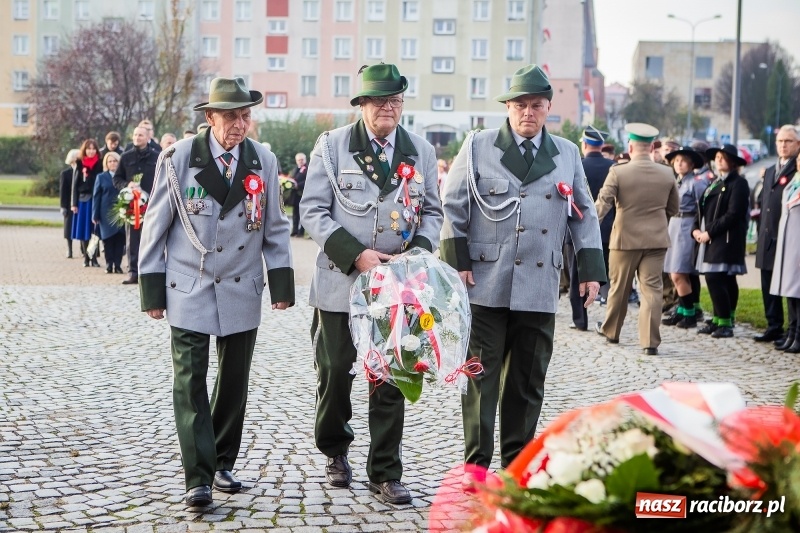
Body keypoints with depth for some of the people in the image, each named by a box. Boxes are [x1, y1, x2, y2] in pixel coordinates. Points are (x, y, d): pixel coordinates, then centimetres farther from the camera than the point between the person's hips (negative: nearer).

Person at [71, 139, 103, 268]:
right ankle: (86, 257, 11)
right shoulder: (79, 164, 5)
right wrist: (74, 203, 0)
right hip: (83, 199, 1)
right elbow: (75, 184, 5)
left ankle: (94, 257, 6)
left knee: (94, 230, 0)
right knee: (83, 230, 4)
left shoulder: (100, 164, 1)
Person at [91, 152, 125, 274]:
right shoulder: (101, 177, 9)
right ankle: (109, 264, 8)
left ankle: (117, 265, 2)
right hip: (106, 214, 0)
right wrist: (95, 215, -2)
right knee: (108, 239, 2)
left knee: (120, 239, -3)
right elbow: (96, 196, 5)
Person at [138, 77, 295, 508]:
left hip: (242, 291, 3)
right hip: (188, 290, -3)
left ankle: (222, 465, 26)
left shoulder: (263, 162, 3)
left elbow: (275, 227, 9)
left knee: (234, 383, 11)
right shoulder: (178, 158, -5)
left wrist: (281, 282, 1)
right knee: (190, 383, -7)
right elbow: (156, 225, -1)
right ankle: (198, 478, -2)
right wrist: (152, 289, -3)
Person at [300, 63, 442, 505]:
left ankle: (385, 474, 15)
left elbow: (432, 211, 13)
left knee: (391, 379, 4)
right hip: (340, 281, -2)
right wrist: (356, 254, -16)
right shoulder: (332, 145, -3)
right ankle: (335, 452, 33)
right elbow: (313, 211, -6)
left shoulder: (422, 152, 6)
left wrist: (418, 251, -7)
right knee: (334, 373, 8)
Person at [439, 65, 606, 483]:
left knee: (529, 378, 8)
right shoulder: (478, 146, 3)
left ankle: (517, 461, 19)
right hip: (486, 282, -3)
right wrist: (456, 262, -5)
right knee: (481, 372, 1)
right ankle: (476, 461, 9)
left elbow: (584, 215, 14)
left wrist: (591, 270, 7)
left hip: (539, 286, 3)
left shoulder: (567, 154, 12)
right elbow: (453, 207, 2)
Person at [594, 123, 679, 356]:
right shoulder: (667, 174, 2)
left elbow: (602, 204, -15)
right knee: (652, 289, 0)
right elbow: (673, 209, 12)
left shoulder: (618, 172, -10)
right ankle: (650, 342, -4)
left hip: (625, 239, -2)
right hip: (656, 240, 2)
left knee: (619, 287, 14)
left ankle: (610, 330, 31)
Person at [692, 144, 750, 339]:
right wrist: (696, 229, 1)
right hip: (710, 239, 8)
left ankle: (725, 323, -9)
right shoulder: (715, 183, 20)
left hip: (726, 240, -8)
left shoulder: (738, 183, -8)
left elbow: (733, 214, -15)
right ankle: (718, 320, 13)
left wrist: (710, 232, -15)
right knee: (724, 281, 11)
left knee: (715, 279, -14)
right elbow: (704, 209, 18)